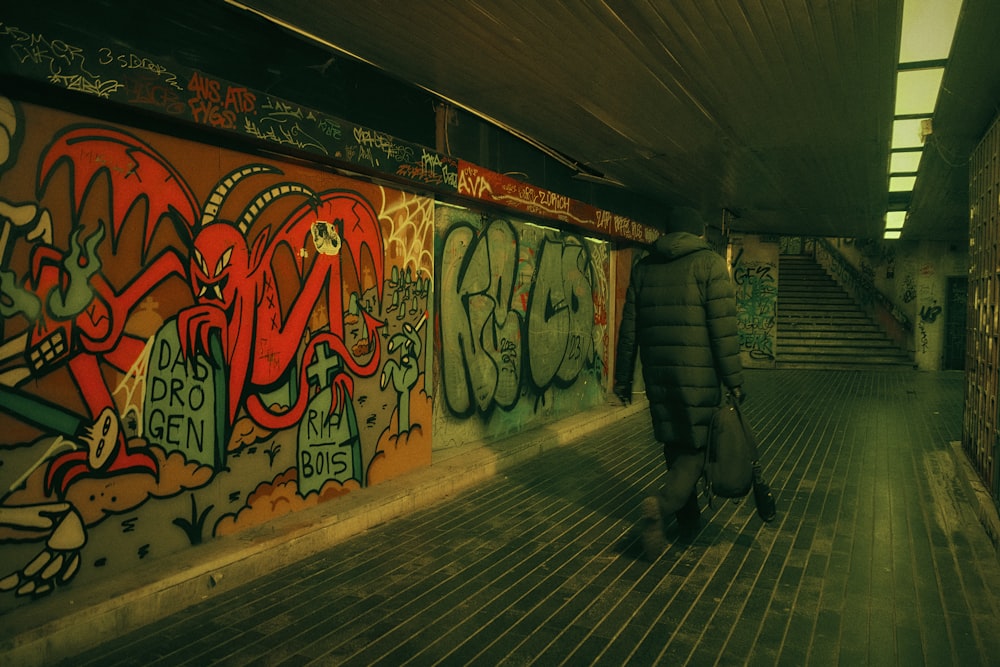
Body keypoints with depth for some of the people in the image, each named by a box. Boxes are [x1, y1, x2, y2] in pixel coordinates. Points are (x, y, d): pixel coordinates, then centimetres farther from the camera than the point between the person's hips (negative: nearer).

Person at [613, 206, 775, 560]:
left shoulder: (643, 267, 10)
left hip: (658, 375, 4)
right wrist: (734, 378, -7)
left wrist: (623, 377, 16)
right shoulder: (710, 263, -3)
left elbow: (629, 328, 10)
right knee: (697, 445, 3)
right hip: (700, 375, -4)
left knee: (676, 445, 15)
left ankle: (688, 517, 24)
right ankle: (662, 504, -18)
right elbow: (723, 328, -11)